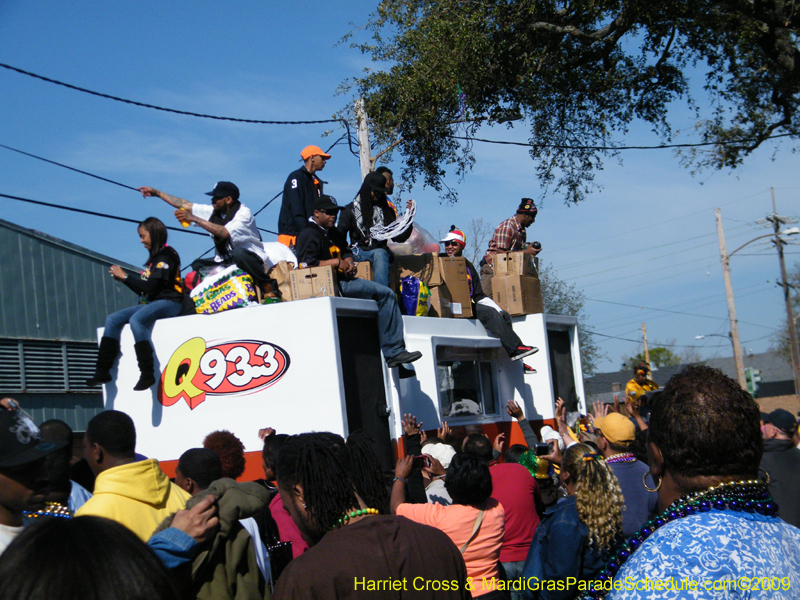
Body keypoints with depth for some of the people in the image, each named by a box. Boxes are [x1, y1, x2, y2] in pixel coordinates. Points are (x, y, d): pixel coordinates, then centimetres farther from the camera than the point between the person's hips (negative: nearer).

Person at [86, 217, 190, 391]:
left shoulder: (167, 255, -7)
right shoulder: (155, 257, 21)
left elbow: (150, 286, -16)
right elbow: (144, 290, 18)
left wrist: (125, 276, -7)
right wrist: (122, 277, 11)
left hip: (169, 302, -10)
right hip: (152, 303, 10)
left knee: (136, 320, -34)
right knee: (113, 319, 0)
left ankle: (147, 374, -34)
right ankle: (103, 371, -6)